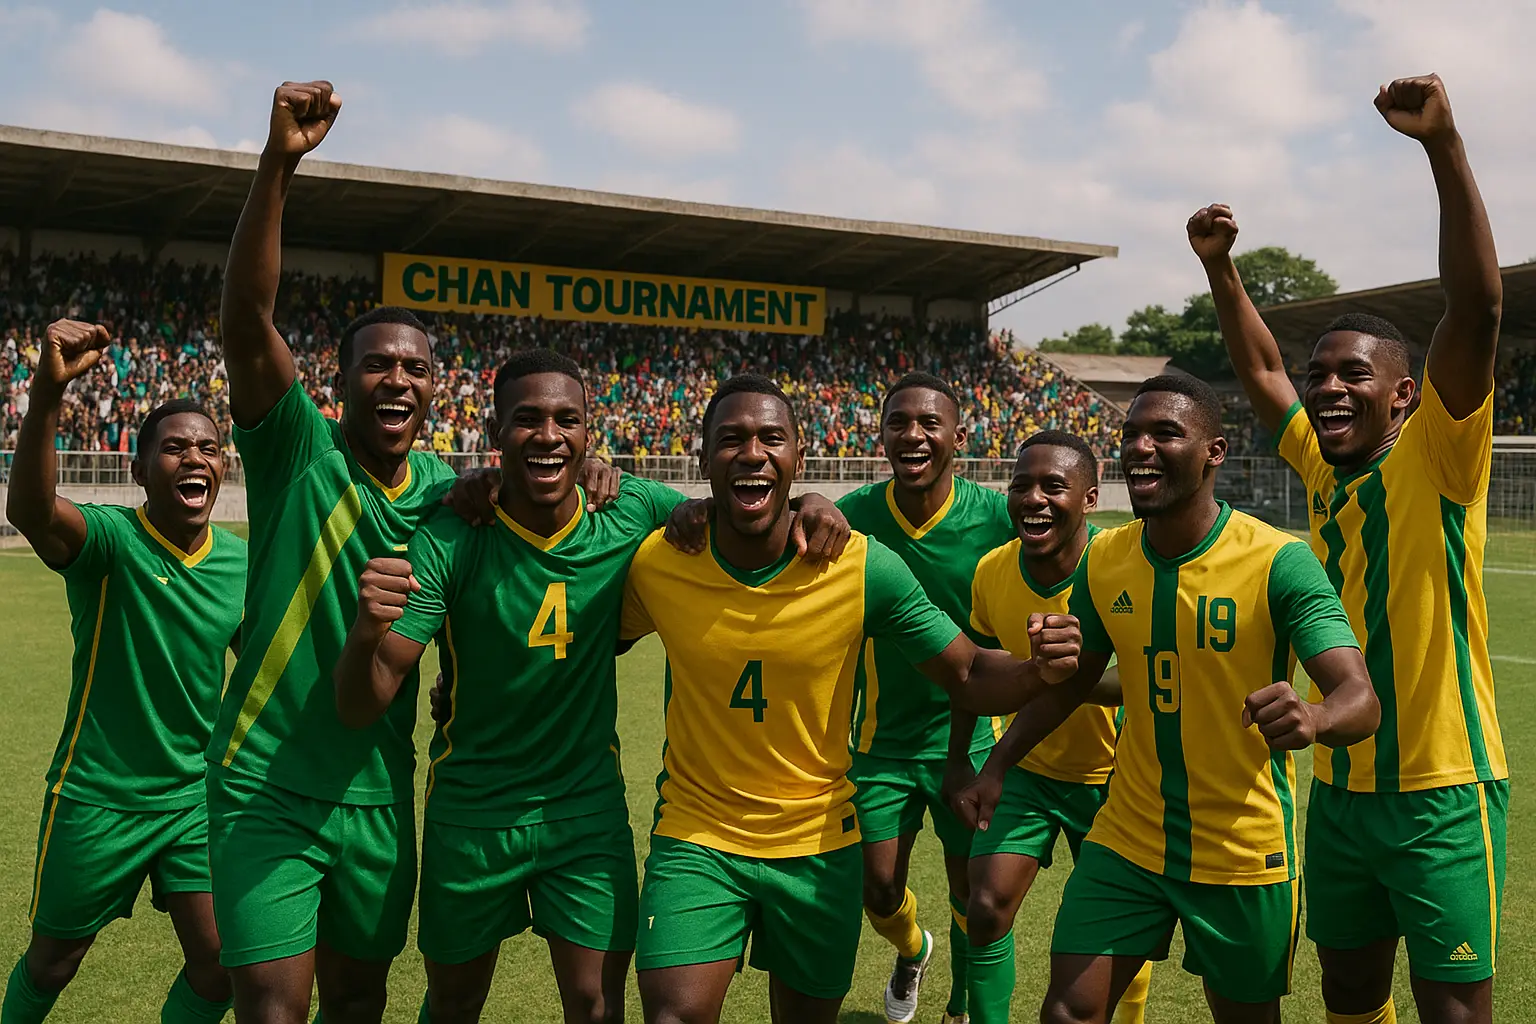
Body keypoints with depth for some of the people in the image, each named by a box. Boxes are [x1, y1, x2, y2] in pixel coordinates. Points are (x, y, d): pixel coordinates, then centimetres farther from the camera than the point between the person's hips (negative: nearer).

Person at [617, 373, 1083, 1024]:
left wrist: (1039, 670, -30)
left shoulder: (865, 567, -14)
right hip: (696, 836, 0)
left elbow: (969, 678, -9)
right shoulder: (656, 563, -12)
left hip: (818, 842, 0)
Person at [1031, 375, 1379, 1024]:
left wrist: (1313, 719, -48)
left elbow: (1362, 701, -26)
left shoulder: (1279, 562, -18)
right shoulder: (1103, 560, -3)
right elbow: (1074, 680, 13)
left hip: (1245, 853, -3)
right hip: (1128, 841, 3)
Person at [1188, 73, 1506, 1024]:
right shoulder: (1325, 469, 6)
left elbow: (1478, 309, -23)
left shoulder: (1437, 460, -11)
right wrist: (1221, 269, 13)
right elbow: (1263, 373, 21)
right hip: (1341, 787, 6)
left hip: (1442, 787, -6)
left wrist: (1444, 144, -30)